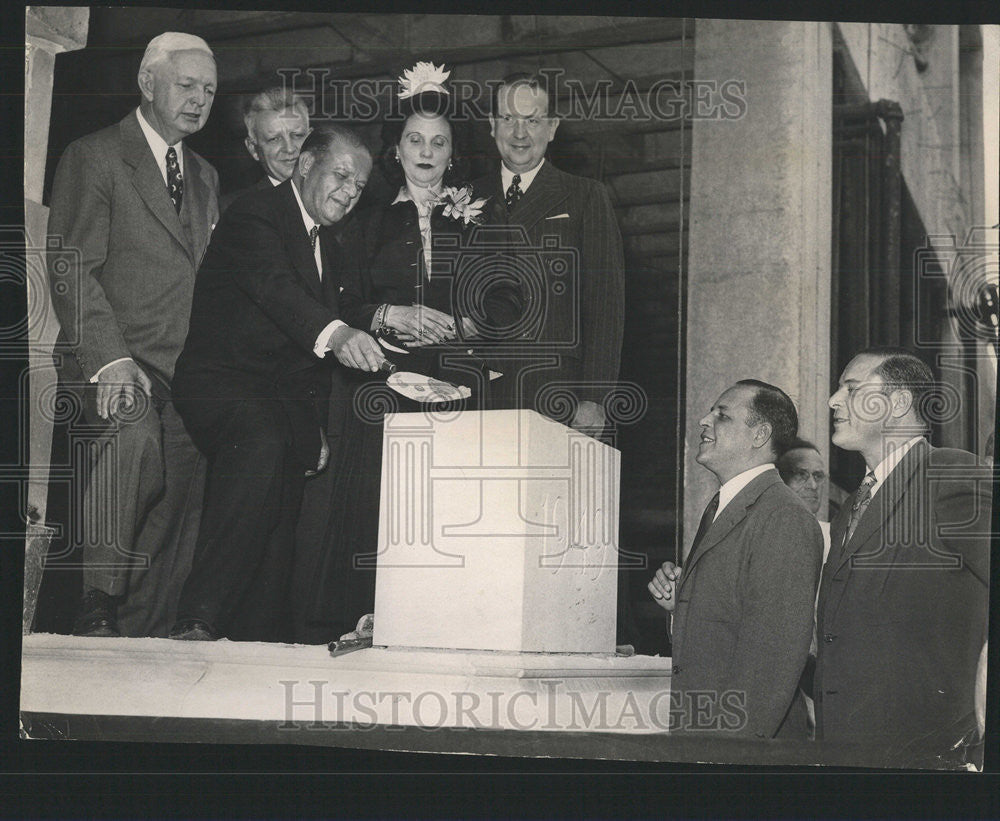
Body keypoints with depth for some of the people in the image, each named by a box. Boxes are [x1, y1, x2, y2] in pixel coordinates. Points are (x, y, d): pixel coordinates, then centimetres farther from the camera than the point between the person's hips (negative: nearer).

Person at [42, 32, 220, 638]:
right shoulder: (94, 158, 1)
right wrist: (110, 359, -20)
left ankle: (142, 636, 5)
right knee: (133, 431, -33)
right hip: (109, 362, -6)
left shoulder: (206, 178, 23)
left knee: (183, 493, -5)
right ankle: (98, 608, -24)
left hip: (185, 368, 6)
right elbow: (71, 270, -8)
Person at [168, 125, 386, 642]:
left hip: (284, 393, 9)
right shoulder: (254, 216, -5)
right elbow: (274, 287, -25)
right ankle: (197, 619, -37)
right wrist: (334, 333, -43)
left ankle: (257, 639, -10)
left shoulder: (331, 251, 22)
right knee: (261, 443, -35)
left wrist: (314, 423, 12)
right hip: (221, 381, -8)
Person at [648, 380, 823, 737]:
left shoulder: (786, 519, -17)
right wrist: (677, 602, 0)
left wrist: (730, 746, -25)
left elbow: (775, 655, -22)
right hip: (693, 728, 9)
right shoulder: (718, 509, 14)